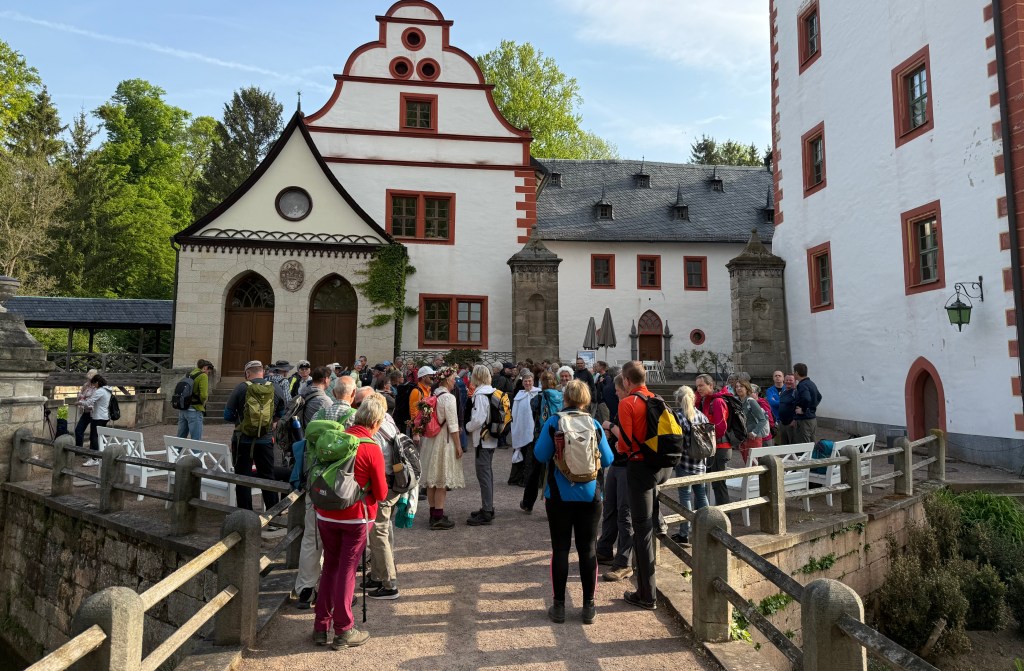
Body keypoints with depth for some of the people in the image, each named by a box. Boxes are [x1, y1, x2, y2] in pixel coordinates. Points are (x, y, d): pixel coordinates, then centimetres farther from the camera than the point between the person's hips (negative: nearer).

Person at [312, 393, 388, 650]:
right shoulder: (372, 448, -16)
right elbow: (381, 493, -9)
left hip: (326, 514, 4)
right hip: (356, 516, -4)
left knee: (329, 567, 17)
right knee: (347, 570, 6)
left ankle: (321, 627, 24)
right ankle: (343, 631, 16)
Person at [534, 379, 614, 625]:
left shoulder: (553, 422, -8)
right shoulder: (594, 425, -4)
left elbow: (540, 455, -11)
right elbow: (607, 460, -1)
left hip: (559, 495, -1)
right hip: (589, 496, 1)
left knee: (560, 549, 8)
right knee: (588, 549, 10)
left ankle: (559, 606, 15)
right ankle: (588, 607, 18)